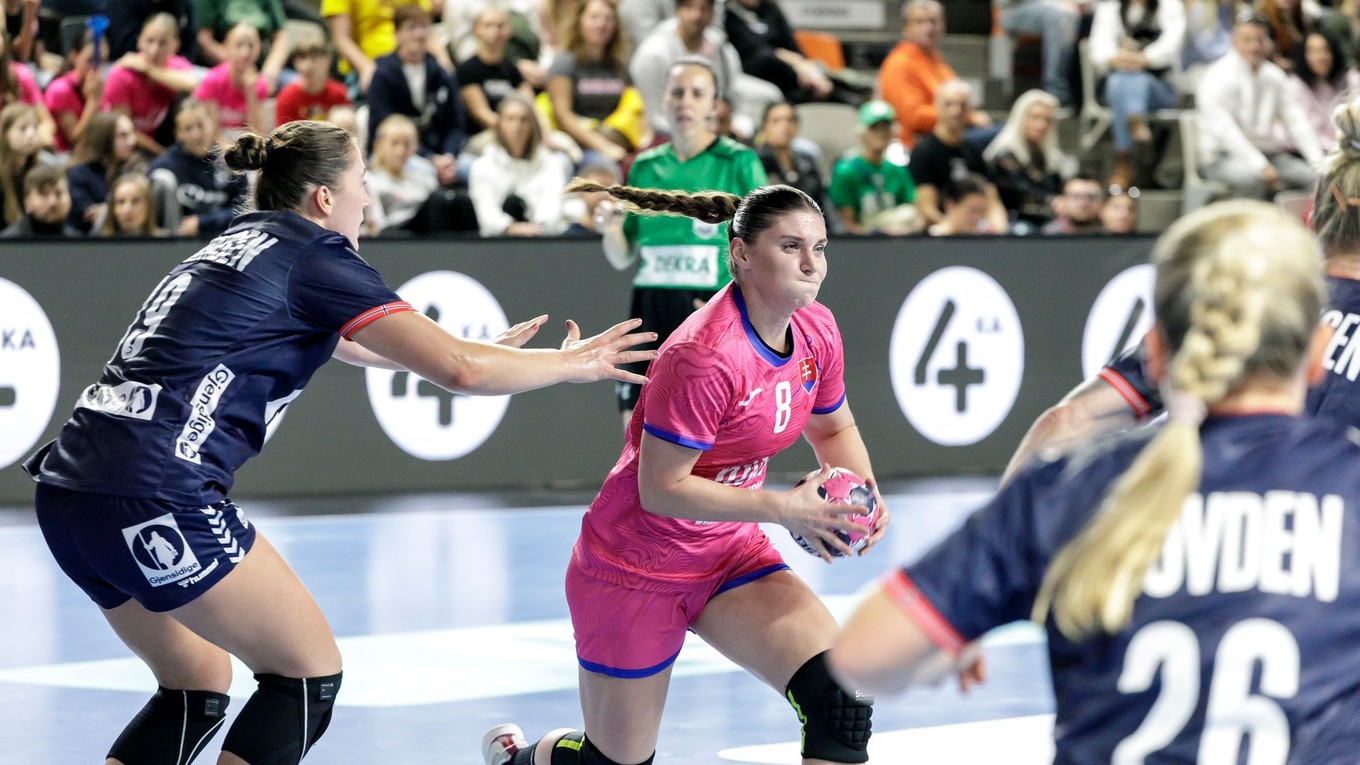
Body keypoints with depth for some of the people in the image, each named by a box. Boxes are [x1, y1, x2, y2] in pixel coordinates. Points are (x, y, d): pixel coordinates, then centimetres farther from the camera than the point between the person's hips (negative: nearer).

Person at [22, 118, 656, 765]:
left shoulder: (241, 245, 23)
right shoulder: (311, 254, -2)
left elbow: (350, 346, 41)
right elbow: (457, 370, -7)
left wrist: (483, 351, 45)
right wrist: (573, 364, 8)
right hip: (157, 497, -9)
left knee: (198, 686, 21)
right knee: (310, 673, 5)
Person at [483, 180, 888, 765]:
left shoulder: (816, 332, -6)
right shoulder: (705, 355, -30)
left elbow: (834, 430, 13)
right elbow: (660, 488, -27)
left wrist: (863, 493, -8)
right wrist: (784, 508, -30)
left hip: (728, 556, 6)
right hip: (634, 567, -6)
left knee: (841, 702, -17)